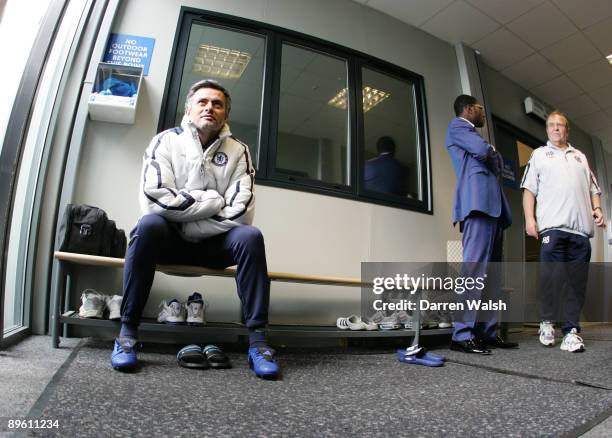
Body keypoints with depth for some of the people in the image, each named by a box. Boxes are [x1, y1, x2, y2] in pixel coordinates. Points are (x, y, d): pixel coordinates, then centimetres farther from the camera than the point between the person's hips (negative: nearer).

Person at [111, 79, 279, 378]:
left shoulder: (238, 151, 2)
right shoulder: (166, 141, 0)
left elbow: (240, 212, -12)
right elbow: (154, 199, -16)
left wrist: (187, 224, -15)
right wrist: (211, 202, -15)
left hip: (213, 244, 1)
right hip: (170, 240, 0)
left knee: (250, 236, -26)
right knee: (149, 224, -31)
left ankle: (257, 339, -23)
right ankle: (127, 331, -19)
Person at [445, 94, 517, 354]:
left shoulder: (471, 133, 35)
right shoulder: (457, 125, 8)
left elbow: (497, 165, 28)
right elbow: (483, 150, -8)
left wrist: (491, 157, 8)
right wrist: (492, 154, 12)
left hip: (492, 205, 10)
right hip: (478, 201, -10)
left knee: (491, 272, 4)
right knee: (475, 268, -17)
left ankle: (488, 332, 6)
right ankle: (463, 334, -18)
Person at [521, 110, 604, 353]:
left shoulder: (580, 156, 28)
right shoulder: (539, 154, 17)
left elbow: (593, 188, 24)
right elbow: (529, 189, 7)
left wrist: (597, 209, 4)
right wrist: (529, 218, -5)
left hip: (581, 226, 4)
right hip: (552, 224, -3)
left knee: (577, 282, -1)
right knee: (551, 277, -11)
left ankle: (571, 330, 4)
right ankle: (547, 321, 7)